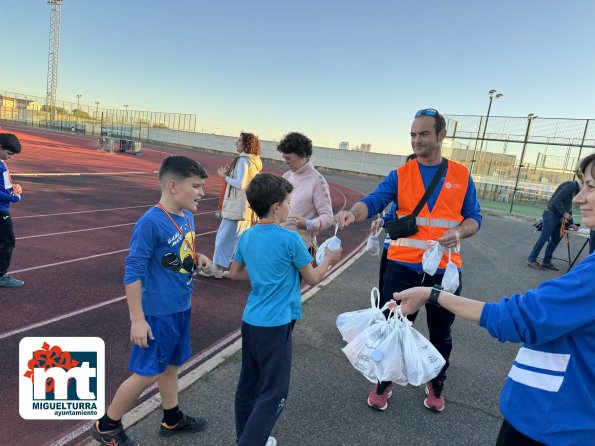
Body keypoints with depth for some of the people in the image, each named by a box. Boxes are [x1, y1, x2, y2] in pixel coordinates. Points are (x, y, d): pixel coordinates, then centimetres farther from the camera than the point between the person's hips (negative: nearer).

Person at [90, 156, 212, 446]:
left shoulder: (187, 216, 2)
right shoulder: (150, 222, -23)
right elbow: (133, 271, -21)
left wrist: (198, 258, -4)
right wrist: (137, 319, -20)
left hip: (181, 308, 8)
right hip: (159, 312, -8)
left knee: (171, 364, 22)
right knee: (148, 373, 6)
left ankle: (172, 419, 41)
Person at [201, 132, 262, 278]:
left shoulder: (243, 160, -14)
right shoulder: (254, 162, 13)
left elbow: (240, 184, -21)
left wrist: (225, 176, -9)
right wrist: (230, 173, 9)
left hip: (237, 207, -9)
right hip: (248, 207, 9)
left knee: (225, 237, -2)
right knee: (241, 238, 16)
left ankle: (217, 269, 5)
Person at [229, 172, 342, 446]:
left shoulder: (247, 237, 3)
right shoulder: (290, 239, -16)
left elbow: (235, 274, 15)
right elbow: (312, 279, -5)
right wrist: (328, 259, 12)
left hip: (250, 321, 8)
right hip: (275, 325, -7)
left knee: (249, 383, 20)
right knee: (273, 393, 5)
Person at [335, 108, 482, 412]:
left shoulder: (461, 175, 4)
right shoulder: (400, 175, 0)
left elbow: (474, 218, 7)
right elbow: (373, 202, -15)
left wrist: (459, 232, -16)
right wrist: (353, 213, -37)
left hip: (444, 270, 1)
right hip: (403, 267, -1)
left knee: (441, 334, 17)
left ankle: (436, 385, 43)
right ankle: (384, 383, 33)